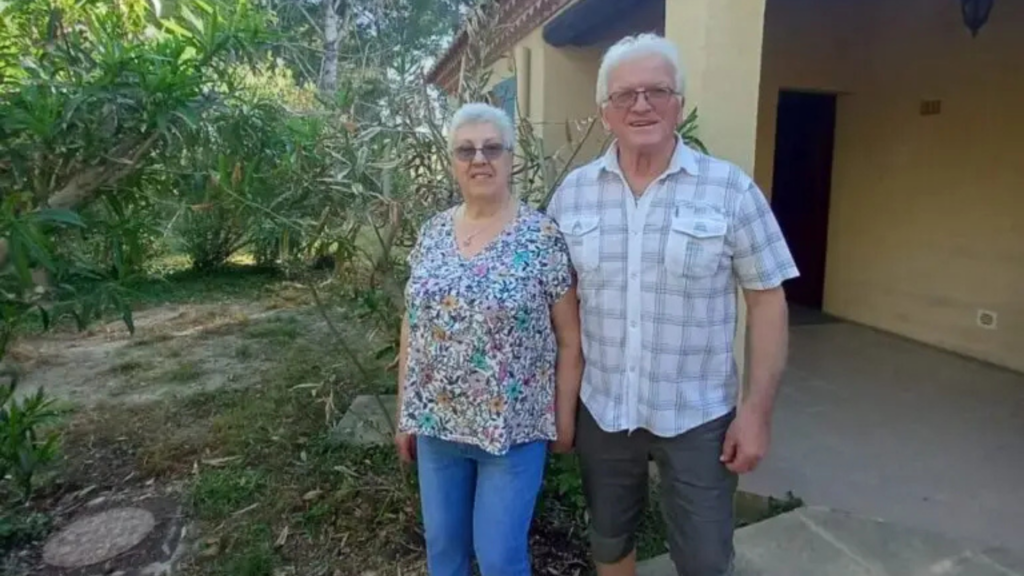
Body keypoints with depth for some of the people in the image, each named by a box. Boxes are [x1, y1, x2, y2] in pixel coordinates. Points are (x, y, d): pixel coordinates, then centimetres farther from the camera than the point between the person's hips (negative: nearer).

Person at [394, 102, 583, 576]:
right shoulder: (432, 233, 2)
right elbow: (412, 327, 7)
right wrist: (405, 413, 9)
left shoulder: (544, 237, -11)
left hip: (513, 428, -4)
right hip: (436, 423, 5)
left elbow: (570, 339, -7)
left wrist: (564, 419, -4)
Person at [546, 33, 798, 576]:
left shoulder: (731, 189, -9)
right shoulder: (572, 192, -2)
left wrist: (757, 408, -9)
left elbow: (766, 298, -6)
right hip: (600, 410, 3)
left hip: (697, 417, -2)